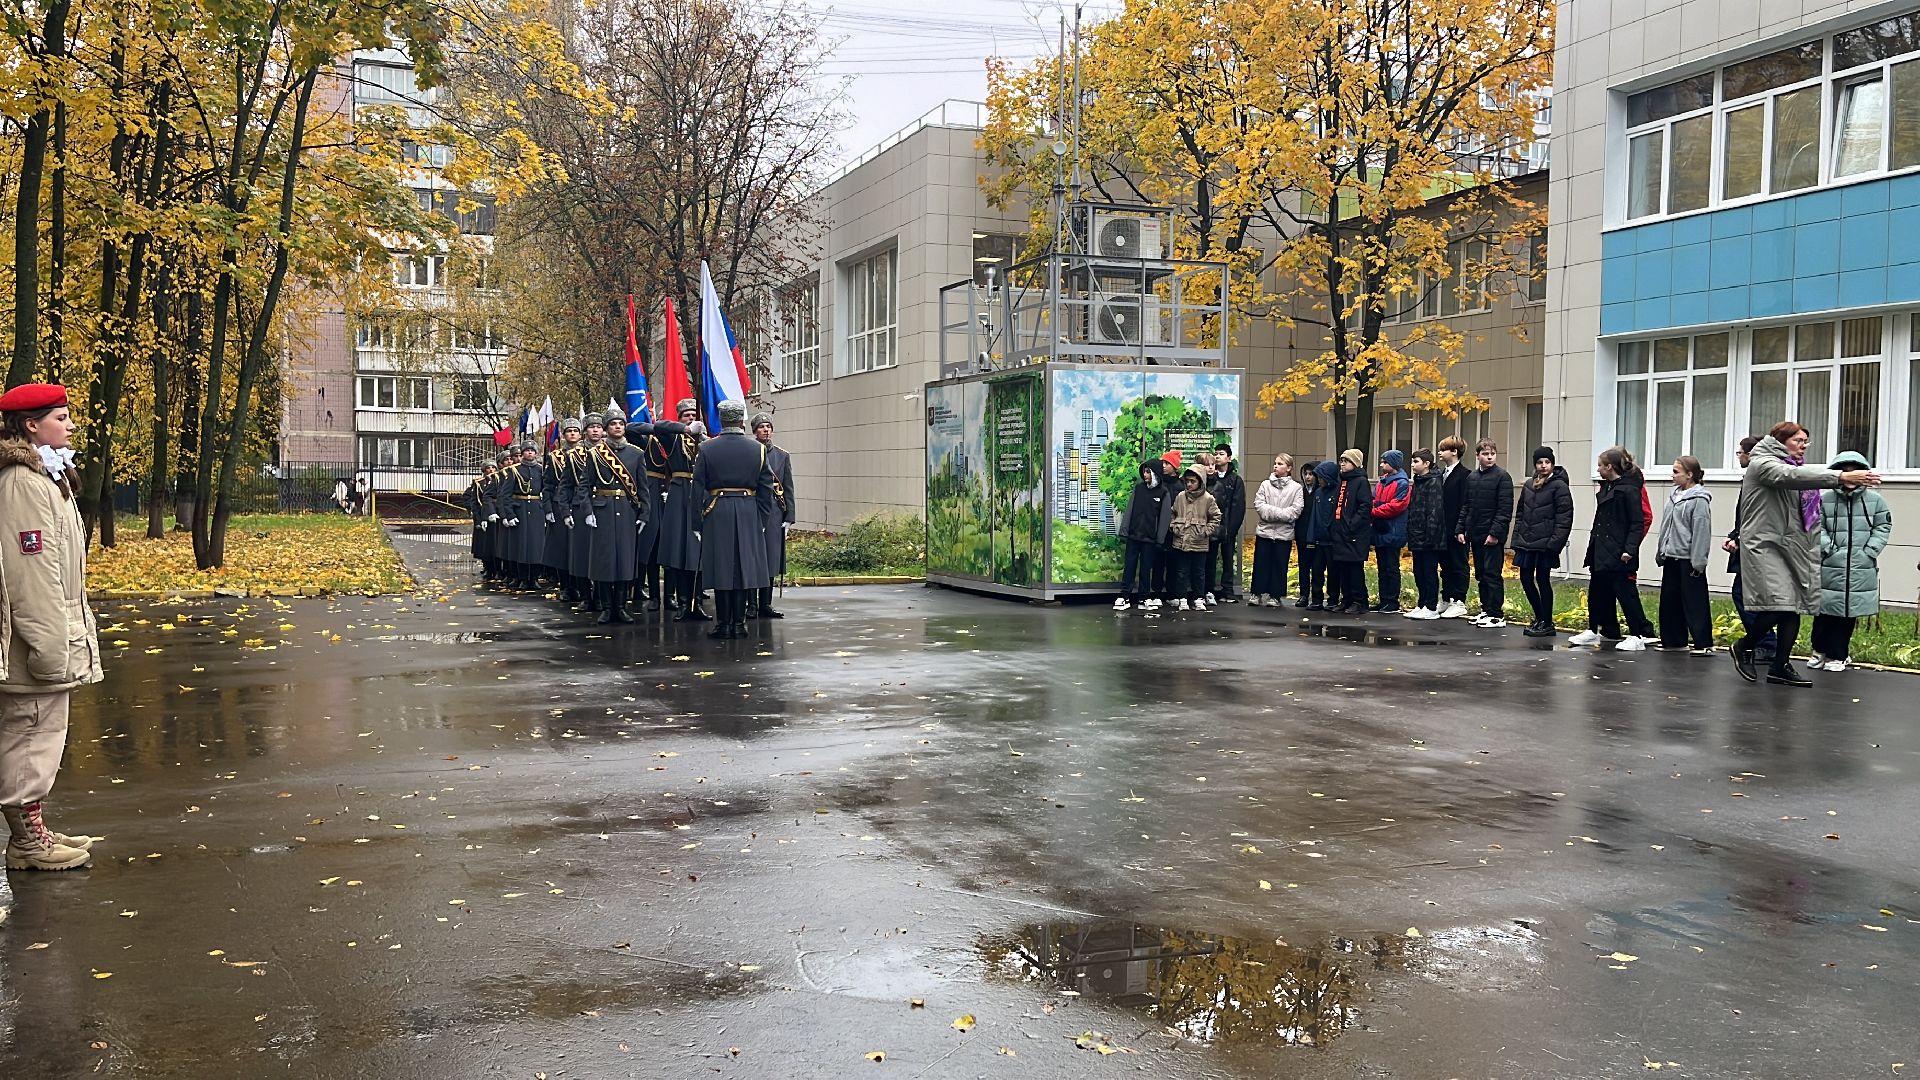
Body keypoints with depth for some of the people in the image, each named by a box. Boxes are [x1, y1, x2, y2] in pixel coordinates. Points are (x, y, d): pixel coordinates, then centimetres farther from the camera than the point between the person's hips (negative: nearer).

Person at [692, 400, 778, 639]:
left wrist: (700, 518, 7)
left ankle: (723, 624, 4)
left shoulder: (707, 449, -2)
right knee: (744, 567, 5)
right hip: (749, 513, 1)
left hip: (717, 514, -1)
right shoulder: (757, 449, 0)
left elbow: (698, 488, -1)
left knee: (720, 568, 3)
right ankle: (739, 623, 6)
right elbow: (766, 489, 3)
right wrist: (762, 520, 11)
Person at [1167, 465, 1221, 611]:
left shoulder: (1208, 499, -4)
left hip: (1199, 543, -2)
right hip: (1181, 542, 2)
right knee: (1181, 572, 6)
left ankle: (1199, 599, 16)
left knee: (1199, 572, 8)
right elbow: (1173, 514, 15)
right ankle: (1182, 599, 12)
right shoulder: (1180, 497, 3)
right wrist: (1174, 527, 2)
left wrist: (1206, 531, -6)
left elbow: (1216, 517, 2)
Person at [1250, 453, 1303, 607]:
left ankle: (1275, 595, 11)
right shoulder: (1265, 484, 6)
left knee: (1279, 565, 3)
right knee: (1261, 564, 3)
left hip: (1284, 533, -1)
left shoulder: (1296, 487, 1)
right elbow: (1259, 504, -4)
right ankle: (1258, 594, 11)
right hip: (1264, 530, 1)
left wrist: (1272, 513, -15)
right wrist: (1280, 513, -16)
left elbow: (1295, 510, -9)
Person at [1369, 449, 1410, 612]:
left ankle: (1392, 603, 1)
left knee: (1391, 568, -4)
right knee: (1382, 568, 12)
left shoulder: (1402, 484, -10)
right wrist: (1372, 509, -8)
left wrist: (1374, 512, -16)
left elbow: (1396, 506, -19)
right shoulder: (1382, 482, 16)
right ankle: (1383, 600, 19)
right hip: (1380, 531, 8)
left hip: (1392, 533, -8)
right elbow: (1373, 500, 13)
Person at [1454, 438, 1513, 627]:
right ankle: (1486, 610, 21)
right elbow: (1465, 506, 16)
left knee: (1493, 574, -6)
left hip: (1493, 536, -7)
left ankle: (1497, 615, -2)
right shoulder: (1471, 477, 12)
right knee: (1481, 574, 12)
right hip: (1475, 534, 7)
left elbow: (1505, 509, -12)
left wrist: (1495, 532, -17)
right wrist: (1460, 529, 8)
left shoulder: (1502, 477, -7)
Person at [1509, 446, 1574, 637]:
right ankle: (1540, 618, 24)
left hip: (1545, 544, -6)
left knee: (1542, 580, -2)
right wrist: (1517, 538, 10)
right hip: (1526, 542, 7)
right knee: (1526, 579, 8)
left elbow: (1564, 518, -11)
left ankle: (1547, 623, 8)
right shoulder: (1528, 485, 13)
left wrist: (1555, 542, -17)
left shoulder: (1559, 486, -6)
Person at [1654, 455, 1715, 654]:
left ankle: (1704, 643, -1)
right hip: (1671, 557, 9)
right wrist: (1660, 552, 16)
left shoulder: (1699, 500, -13)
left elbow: (1701, 532, -17)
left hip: (1688, 559, -9)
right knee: (1669, 600, 13)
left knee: (1694, 602, -5)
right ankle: (1673, 639, 22)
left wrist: (1698, 561, -19)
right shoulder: (1674, 495, 13)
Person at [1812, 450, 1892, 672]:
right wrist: (1828, 548, -9)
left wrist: (1869, 552, -3)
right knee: (1825, 610, 2)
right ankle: (1820, 650, 18)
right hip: (1830, 567, -1)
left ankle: (1837, 655, 14)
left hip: (1861, 570, 1)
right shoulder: (1824, 500, 0)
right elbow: (1817, 527, 3)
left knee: (1849, 613, 4)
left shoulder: (1874, 500, 3)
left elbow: (1883, 528, 7)